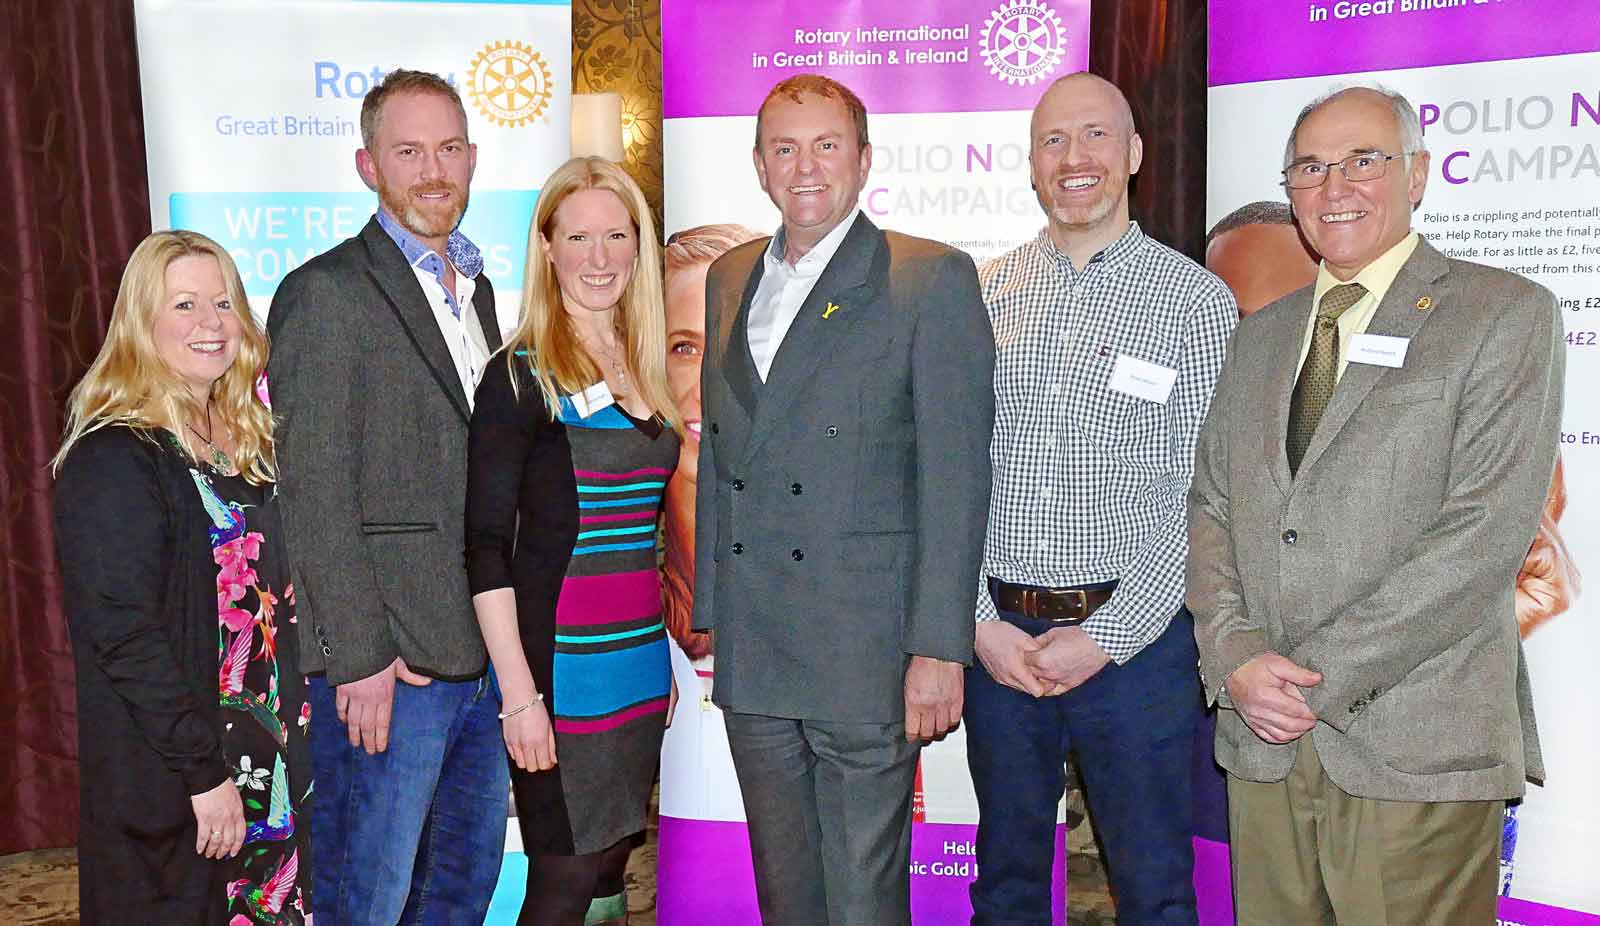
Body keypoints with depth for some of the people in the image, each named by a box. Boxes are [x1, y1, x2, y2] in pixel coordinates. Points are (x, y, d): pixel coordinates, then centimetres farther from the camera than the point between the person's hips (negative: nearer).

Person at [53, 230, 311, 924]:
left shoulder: (244, 443, 9)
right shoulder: (113, 458, -14)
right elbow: (124, 637, -20)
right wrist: (204, 771, -20)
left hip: (270, 770, 7)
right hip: (168, 791, -7)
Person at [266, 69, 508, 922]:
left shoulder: (476, 289, 15)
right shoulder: (327, 292, -10)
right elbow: (316, 496, -14)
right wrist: (359, 659, -17)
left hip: (481, 650, 8)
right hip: (385, 661, -7)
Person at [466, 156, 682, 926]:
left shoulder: (642, 367, 11)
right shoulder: (520, 375, -8)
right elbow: (486, 545, -11)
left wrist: (664, 653, 13)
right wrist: (519, 694, -16)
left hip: (641, 661, 6)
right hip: (560, 658, -6)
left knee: (613, 864, 14)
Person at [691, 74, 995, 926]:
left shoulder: (933, 280, -6)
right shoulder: (729, 279, 13)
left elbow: (954, 480, -10)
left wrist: (938, 649, -14)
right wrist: (709, 612, 13)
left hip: (863, 651, -5)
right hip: (750, 653, 6)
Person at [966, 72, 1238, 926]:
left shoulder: (1198, 301, -2)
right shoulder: (982, 297, 6)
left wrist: (1106, 637, -12)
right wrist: (981, 623, -5)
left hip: (1134, 640, -2)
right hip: (996, 638, 3)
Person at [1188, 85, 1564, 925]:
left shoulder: (1507, 314, -2)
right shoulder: (1263, 333, 15)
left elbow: (1484, 534, -12)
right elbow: (1209, 509, 10)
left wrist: (1321, 675, -14)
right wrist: (1235, 658, -7)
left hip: (1417, 746, -4)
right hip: (1263, 738, 5)